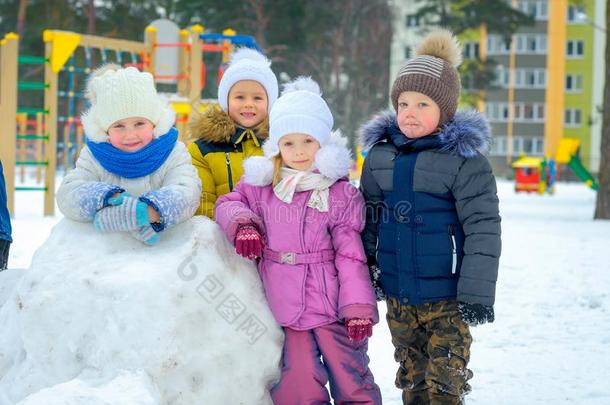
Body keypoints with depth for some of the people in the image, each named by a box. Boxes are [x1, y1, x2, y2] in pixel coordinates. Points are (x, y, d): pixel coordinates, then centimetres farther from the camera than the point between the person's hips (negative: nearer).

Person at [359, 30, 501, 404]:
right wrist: (364, 272, 14)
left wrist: (477, 293, -16)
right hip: (398, 296, 5)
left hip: (446, 298, -5)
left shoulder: (465, 159, -11)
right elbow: (369, 219, 15)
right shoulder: (380, 155, 5)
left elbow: (483, 229, -13)